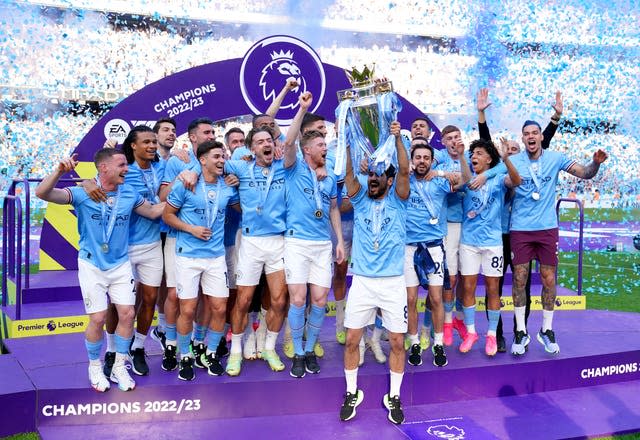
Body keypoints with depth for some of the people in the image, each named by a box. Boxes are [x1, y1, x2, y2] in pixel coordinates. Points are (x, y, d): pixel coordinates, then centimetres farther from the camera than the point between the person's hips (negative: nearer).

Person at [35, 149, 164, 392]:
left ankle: (119, 367, 18)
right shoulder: (83, 193, -14)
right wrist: (60, 171, -41)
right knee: (98, 318, -3)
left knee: (127, 314, 0)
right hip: (92, 266, -3)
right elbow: (42, 193, -24)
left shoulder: (129, 194, -2)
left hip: (121, 265, 4)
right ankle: (95, 367, 22)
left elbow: (153, 211, 12)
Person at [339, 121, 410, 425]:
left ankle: (393, 397, 20)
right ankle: (352, 393, 21)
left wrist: (397, 138, -22)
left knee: (397, 341, 4)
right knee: (352, 339, 3)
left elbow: (404, 171, -13)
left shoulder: (397, 201, 3)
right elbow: (348, 172, -7)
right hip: (362, 281, 1)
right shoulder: (360, 201, 7)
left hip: (393, 282, -1)